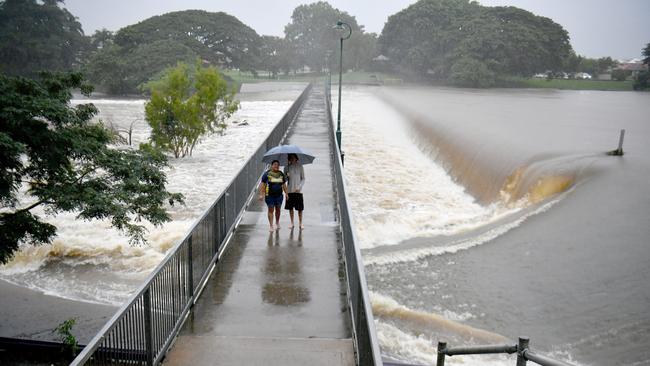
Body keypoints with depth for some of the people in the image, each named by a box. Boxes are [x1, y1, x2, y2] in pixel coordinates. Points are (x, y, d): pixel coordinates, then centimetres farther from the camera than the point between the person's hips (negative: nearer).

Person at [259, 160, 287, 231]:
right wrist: (261, 194, -12)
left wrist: (286, 193, 10)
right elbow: (262, 184, -6)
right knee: (271, 210, -1)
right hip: (269, 195, -4)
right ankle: (271, 226, 3)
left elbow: (284, 185, 16)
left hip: (279, 195, 4)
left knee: (278, 209, 14)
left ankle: (277, 223, 34)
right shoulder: (267, 174, -5)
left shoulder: (281, 174, 8)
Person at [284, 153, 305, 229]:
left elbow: (303, 179, 4)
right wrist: (286, 176, -16)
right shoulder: (286, 167, 4)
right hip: (290, 190, 2)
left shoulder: (300, 167, 1)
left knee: (300, 208, -1)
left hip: (298, 191, -1)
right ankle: (292, 223, 19)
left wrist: (299, 187, -10)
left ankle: (300, 223, 10)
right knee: (290, 207, 7)